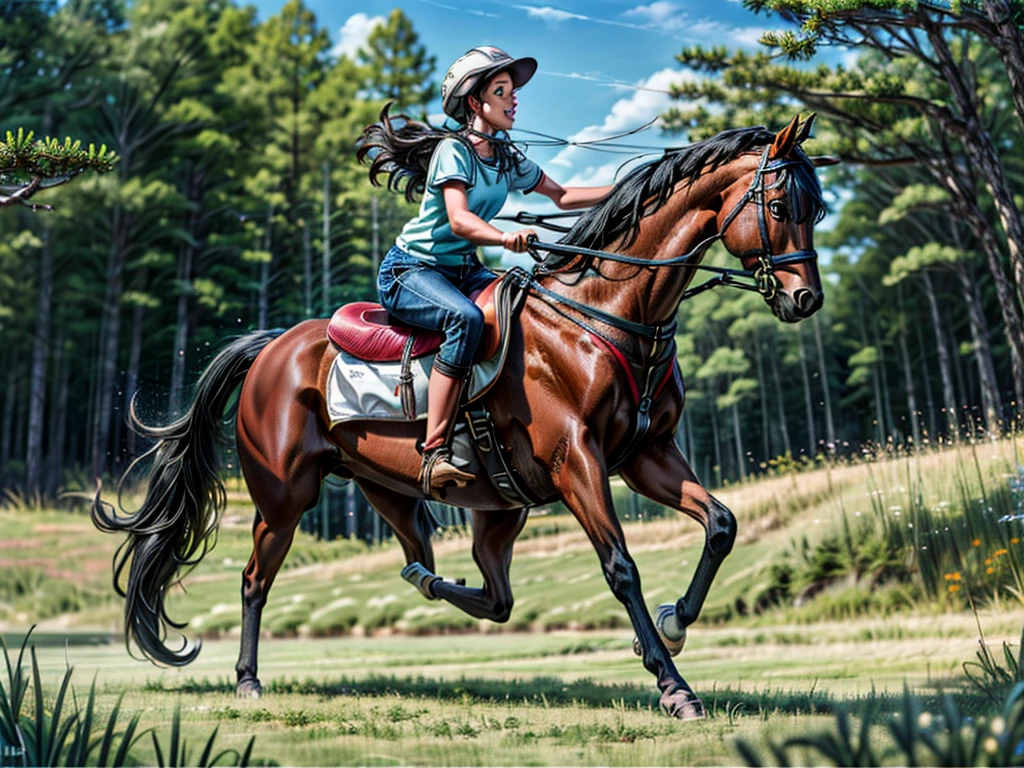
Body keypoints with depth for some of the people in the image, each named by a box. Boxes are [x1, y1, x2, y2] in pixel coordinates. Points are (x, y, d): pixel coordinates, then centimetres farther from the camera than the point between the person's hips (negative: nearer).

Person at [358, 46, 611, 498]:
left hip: (464, 270, 8)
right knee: (466, 317, -38)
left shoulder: (508, 158, 9)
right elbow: (459, 219, -29)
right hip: (410, 271, -7)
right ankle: (434, 452, -38)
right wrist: (506, 238, -48)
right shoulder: (452, 150, -14)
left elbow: (562, 197, 15)